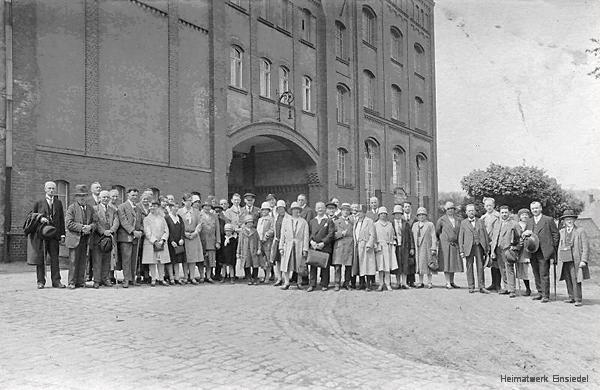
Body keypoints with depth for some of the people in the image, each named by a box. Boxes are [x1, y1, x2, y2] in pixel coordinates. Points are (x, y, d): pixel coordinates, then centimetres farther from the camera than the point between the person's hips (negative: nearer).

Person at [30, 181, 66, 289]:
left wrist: (62, 234, 4)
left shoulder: (58, 203, 13)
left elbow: (62, 219, 11)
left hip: (54, 235, 1)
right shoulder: (39, 203, 9)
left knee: (55, 258, 0)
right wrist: (40, 219, -11)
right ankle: (41, 281, 8)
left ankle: (56, 281, 3)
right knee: (40, 258, 1)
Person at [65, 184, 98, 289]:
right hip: (74, 238, -4)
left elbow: (95, 221, 11)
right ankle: (72, 282, 2)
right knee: (73, 261, -4)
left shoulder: (90, 209, 14)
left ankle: (80, 281, 12)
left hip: (86, 239, 5)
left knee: (83, 261, 6)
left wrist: (90, 227, -10)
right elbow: (68, 223, -10)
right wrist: (81, 227, -17)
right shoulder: (71, 208, -1)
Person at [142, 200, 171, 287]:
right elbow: (147, 233, -5)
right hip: (150, 244, -3)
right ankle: (153, 279, 5)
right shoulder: (147, 219, 3)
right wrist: (155, 241, -14)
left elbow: (166, 231, 7)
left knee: (161, 262, 3)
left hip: (162, 243, 3)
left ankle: (161, 279, 9)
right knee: (152, 262, -2)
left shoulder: (162, 218, 13)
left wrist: (162, 240, -9)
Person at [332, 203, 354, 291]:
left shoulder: (352, 222, 18)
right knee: (338, 266, -7)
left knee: (349, 266, 1)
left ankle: (346, 283, 14)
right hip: (339, 246, -2)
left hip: (350, 247, 2)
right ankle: (337, 284, -1)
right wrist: (341, 233, -12)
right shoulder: (336, 222, 12)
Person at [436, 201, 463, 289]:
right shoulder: (442, 219, -1)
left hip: (455, 245, 4)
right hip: (445, 244, -4)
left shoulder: (458, 220, 11)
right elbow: (437, 231, 7)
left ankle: (452, 282, 15)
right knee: (446, 263, -5)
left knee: (454, 263, 7)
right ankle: (447, 283, -2)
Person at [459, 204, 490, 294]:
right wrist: (461, 250, -2)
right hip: (469, 247, -1)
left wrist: (487, 247, 5)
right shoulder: (463, 223, 7)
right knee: (469, 267, 1)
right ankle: (471, 287, 9)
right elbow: (460, 237, 5)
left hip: (479, 247, 1)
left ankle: (481, 287, 3)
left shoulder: (480, 221, 12)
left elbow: (485, 234, 12)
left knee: (480, 266, 0)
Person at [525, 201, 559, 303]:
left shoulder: (548, 220, -1)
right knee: (536, 274, 11)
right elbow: (527, 235, 21)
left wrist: (553, 248, -5)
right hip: (533, 252, 6)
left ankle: (546, 296, -1)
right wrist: (525, 234, -3)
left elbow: (556, 234, 0)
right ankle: (540, 292, 21)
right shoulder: (529, 222, 16)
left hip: (544, 252, -6)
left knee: (544, 275, -5)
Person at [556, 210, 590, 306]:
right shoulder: (562, 232, 14)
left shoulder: (580, 231, -1)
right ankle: (572, 297, 16)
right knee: (568, 280, 6)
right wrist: (559, 260, 15)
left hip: (575, 260, -5)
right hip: (564, 260, 5)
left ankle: (578, 299, -2)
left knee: (575, 280, -8)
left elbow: (585, 247, -4)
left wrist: (584, 260, -11)